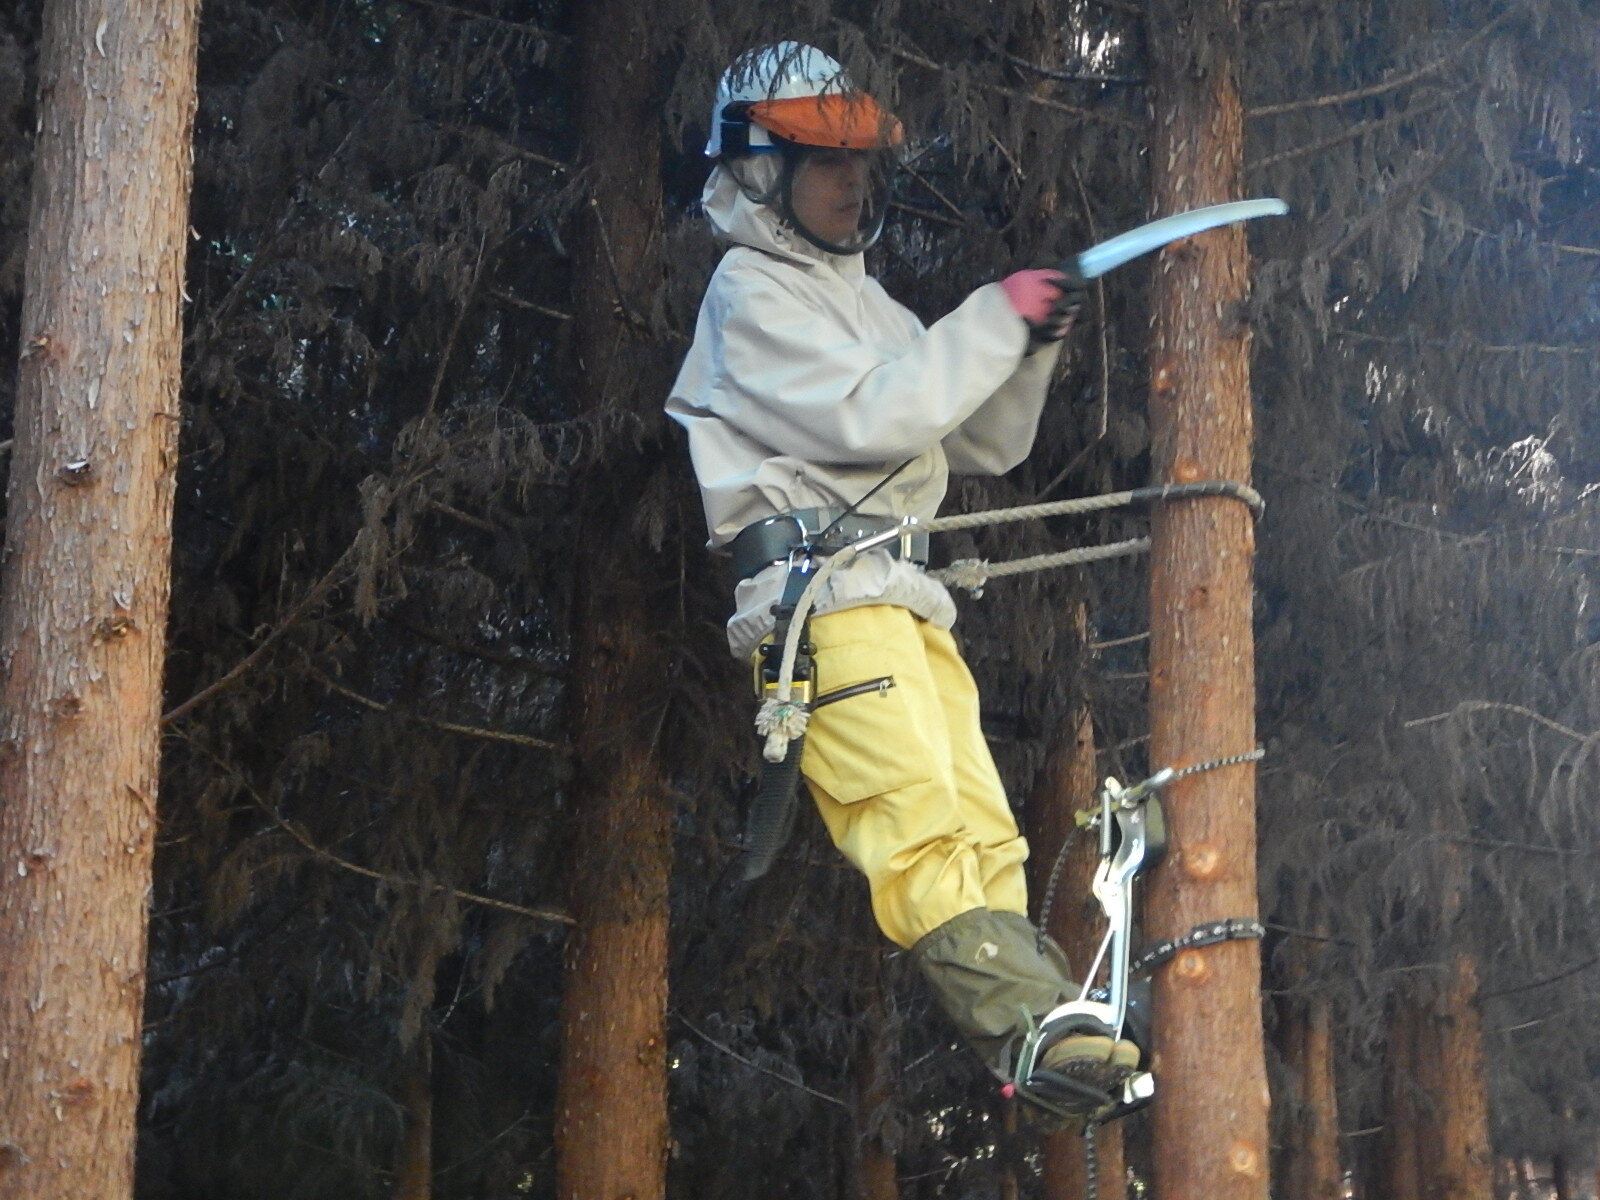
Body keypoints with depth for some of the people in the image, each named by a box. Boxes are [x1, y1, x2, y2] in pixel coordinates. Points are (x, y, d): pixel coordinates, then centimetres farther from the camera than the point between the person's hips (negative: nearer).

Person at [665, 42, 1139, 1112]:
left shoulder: (863, 301, 29)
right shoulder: (754, 292, 1)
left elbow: (984, 445, 26)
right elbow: (870, 419, -14)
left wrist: (1030, 347, 8)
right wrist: (996, 320, -8)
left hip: (903, 597, 10)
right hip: (822, 587, -10)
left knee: (982, 827, -2)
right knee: (917, 813, -23)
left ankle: (1035, 1023, -8)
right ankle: (1025, 1016, -35)